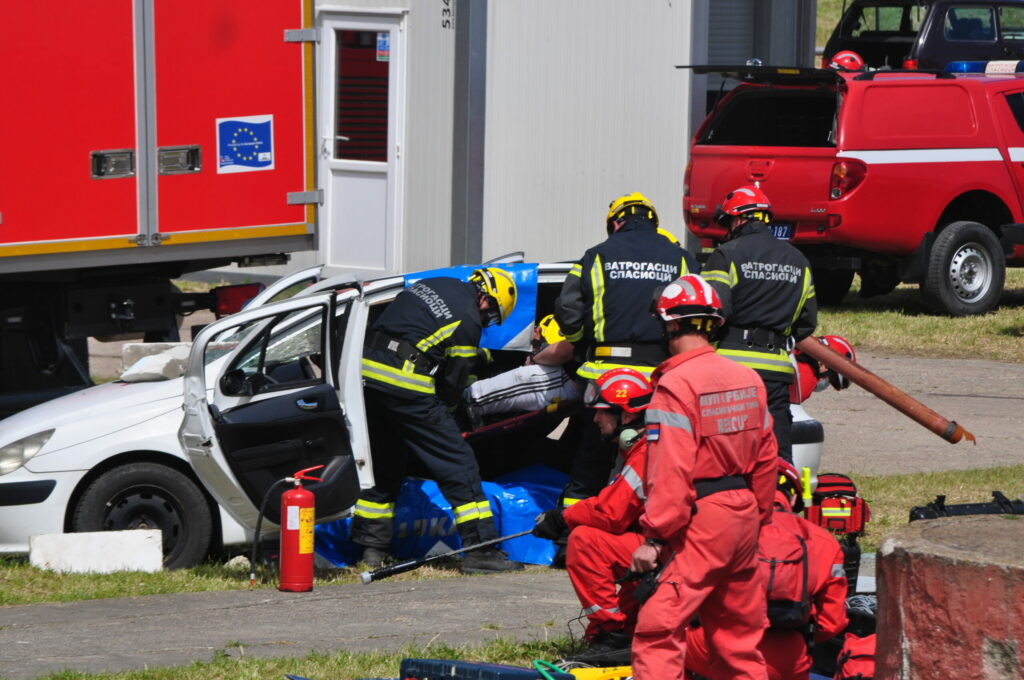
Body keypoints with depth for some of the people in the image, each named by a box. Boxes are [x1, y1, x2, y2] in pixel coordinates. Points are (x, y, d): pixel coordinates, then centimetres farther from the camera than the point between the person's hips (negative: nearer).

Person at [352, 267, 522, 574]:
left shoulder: (433, 285, 18)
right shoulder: (469, 320, -5)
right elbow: (453, 382, 0)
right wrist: (442, 412, 18)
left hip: (367, 372, 8)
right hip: (406, 385, -8)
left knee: (382, 463, 20)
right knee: (458, 463, 0)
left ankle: (372, 546, 20)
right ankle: (480, 550, -2)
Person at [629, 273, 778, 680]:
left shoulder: (676, 385, -14)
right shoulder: (748, 379, 10)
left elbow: (671, 471, -19)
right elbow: (766, 458, 15)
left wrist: (654, 537, -16)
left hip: (699, 523, -8)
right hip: (744, 516, 8)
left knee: (658, 628, -10)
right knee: (739, 628, 17)